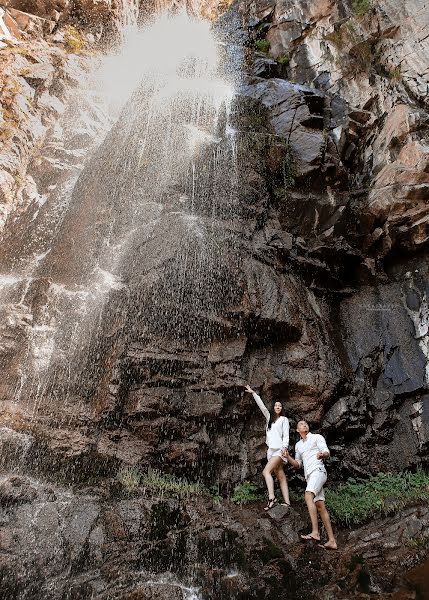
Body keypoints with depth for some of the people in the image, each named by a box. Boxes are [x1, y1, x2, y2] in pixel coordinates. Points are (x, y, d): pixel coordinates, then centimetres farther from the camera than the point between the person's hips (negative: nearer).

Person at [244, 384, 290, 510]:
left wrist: (284, 447, -17)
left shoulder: (284, 419, 5)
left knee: (266, 471, -20)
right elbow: (261, 405, 16)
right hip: (271, 450, 5)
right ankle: (287, 502, 2)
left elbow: (286, 435, -2)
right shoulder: (269, 417, 18)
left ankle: (271, 498, -24)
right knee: (281, 477, 3)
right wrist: (253, 393, 13)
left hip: (279, 450, -5)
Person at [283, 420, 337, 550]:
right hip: (309, 476, 7)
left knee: (308, 496, -27)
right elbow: (298, 465, 23)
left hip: (318, 471, -7)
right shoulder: (298, 445, 24)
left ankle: (315, 532, -34)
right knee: (320, 507, 2)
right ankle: (332, 541, 1)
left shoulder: (317, 437, 8)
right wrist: (288, 457, 3)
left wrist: (322, 454, -30)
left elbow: (327, 453, -4)